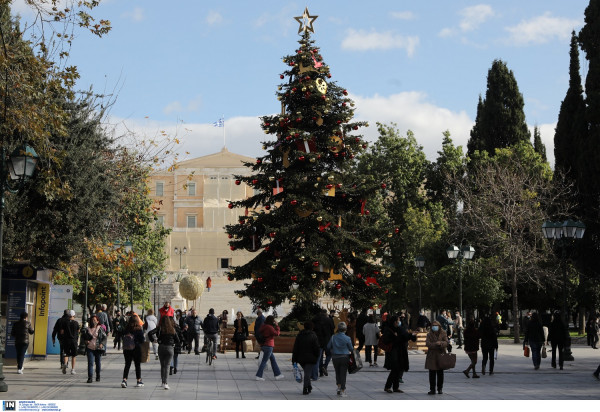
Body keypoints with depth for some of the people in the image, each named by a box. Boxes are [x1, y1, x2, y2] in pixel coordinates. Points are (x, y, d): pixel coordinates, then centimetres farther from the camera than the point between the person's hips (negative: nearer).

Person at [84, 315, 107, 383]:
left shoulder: (100, 328, 0)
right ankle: (90, 377, -10)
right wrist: (86, 341, 1)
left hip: (98, 348, -2)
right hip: (90, 348, 2)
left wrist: (102, 344, -10)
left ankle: (98, 376, 22)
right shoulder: (88, 329, 10)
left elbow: (105, 337, 3)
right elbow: (85, 337, 22)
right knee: (90, 363, -7)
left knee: (98, 363, 7)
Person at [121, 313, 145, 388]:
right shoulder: (139, 329, -11)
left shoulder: (126, 328, -2)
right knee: (138, 365, 10)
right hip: (136, 349, -2)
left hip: (127, 349, 3)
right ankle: (139, 381, 15)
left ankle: (124, 380, -4)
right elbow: (143, 339, -10)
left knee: (127, 365, 9)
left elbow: (122, 337, 3)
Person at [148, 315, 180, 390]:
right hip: (170, 348, 0)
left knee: (162, 366, 15)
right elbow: (177, 340, 5)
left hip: (161, 347, 0)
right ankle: (165, 383, -16)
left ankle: (163, 382, 17)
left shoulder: (159, 328, -4)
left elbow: (150, 333, -16)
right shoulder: (172, 329, 1)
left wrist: (153, 339, -1)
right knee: (167, 366, -1)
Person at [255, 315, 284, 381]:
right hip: (268, 346, -10)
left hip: (263, 345, 10)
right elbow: (277, 333, -14)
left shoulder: (263, 326, 10)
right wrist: (277, 326, -6)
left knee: (273, 359, 15)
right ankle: (259, 376, -2)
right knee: (264, 361, -4)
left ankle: (277, 374, 19)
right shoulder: (269, 327, -18)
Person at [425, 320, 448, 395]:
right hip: (432, 357, 0)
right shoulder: (429, 334, 5)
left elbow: (446, 342, -6)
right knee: (432, 374, 0)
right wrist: (436, 344, -20)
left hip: (441, 355, 0)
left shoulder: (443, 333, 5)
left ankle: (440, 389, 18)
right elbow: (427, 344, -9)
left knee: (440, 373, 7)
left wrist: (440, 343, -26)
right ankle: (432, 389, 4)